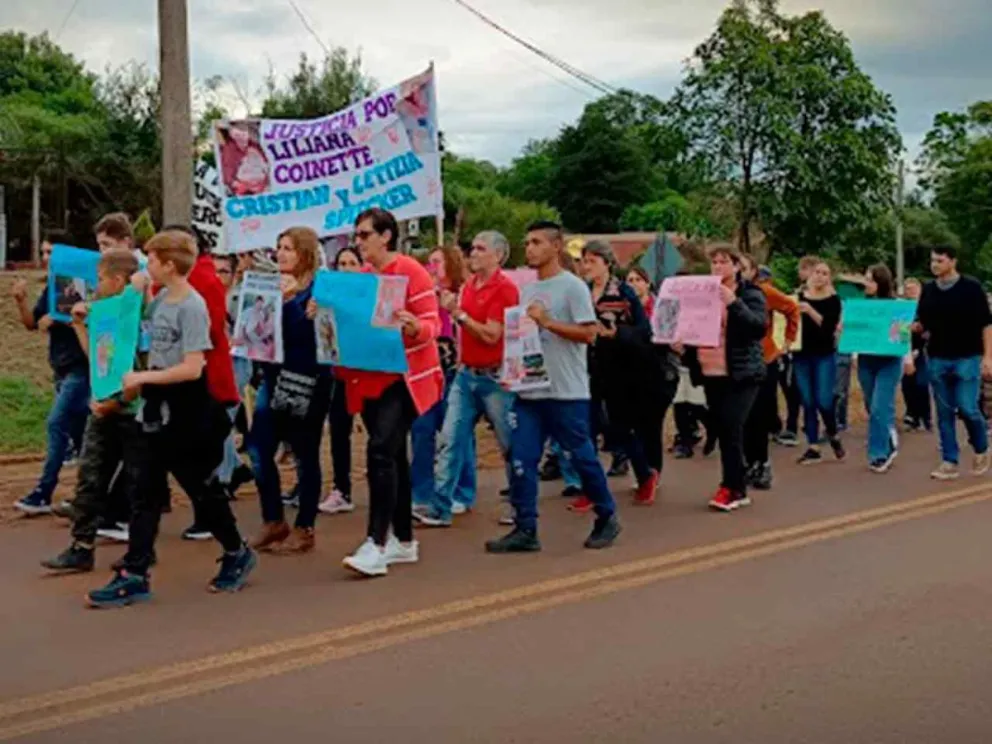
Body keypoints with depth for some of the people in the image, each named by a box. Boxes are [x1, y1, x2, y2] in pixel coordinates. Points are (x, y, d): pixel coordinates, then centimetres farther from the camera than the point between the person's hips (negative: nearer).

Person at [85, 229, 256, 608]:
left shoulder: (192, 307, -17)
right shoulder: (159, 301, 7)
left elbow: (192, 368, -23)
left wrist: (143, 377, -18)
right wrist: (140, 382, 7)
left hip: (187, 414, -8)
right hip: (159, 410, 8)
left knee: (202, 489, 7)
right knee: (145, 493, 6)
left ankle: (237, 554, 28)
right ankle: (134, 575, 9)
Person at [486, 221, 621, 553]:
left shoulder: (573, 286, -6)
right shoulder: (526, 290, 14)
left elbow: (588, 333, -13)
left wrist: (546, 321, -17)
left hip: (567, 392, -6)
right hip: (529, 390, 6)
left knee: (582, 457, 4)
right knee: (521, 459, -1)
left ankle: (607, 518, 23)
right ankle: (525, 530, 5)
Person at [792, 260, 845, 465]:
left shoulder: (833, 300, -1)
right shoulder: (799, 297, 8)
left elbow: (829, 326, -14)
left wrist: (810, 311, -23)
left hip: (824, 355, -3)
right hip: (801, 354, 3)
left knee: (824, 401, -9)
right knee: (807, 402, 3)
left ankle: (833, 435, 19)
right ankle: (813, 447, 9)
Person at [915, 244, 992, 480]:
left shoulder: (971, 287, -5)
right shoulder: (928, 290, 7)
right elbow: (922, 324, 13)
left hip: (967, 358, -4)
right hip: (937, 359, 4)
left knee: (967, 408, -8)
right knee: (944, 413, 4)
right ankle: (949, 462, 10)